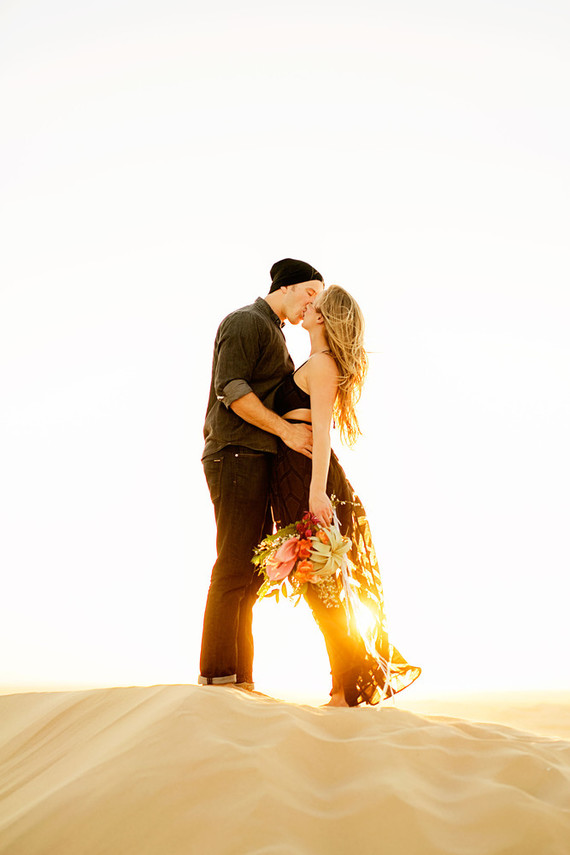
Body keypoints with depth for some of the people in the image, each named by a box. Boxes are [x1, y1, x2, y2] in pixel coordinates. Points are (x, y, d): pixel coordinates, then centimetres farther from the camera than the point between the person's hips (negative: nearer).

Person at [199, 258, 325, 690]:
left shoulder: (273, 333, 27)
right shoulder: (247, 321, -4)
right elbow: (231, 388, -17)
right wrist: (285, 429, -20)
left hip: (257, 459, 10)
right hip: (237, 455, -10)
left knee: (252, 572, 8)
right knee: (235, 569, -11)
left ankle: (239, 679, 13)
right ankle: (218, 675, -7)